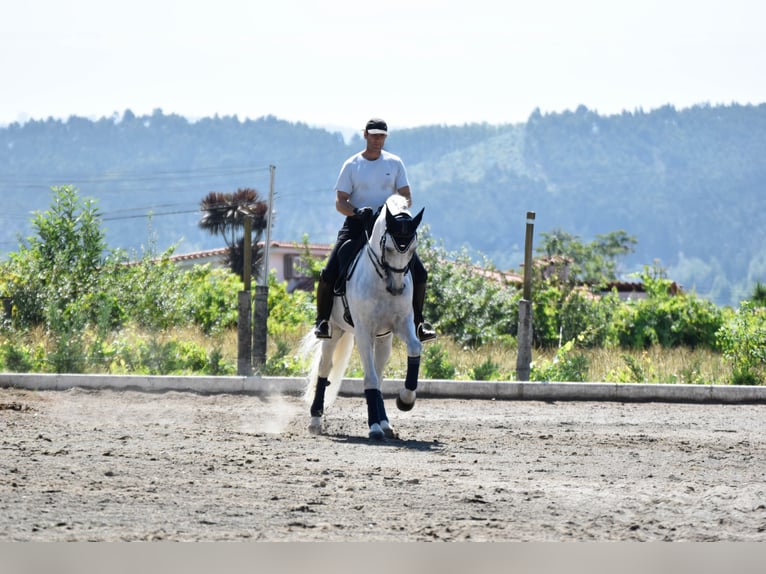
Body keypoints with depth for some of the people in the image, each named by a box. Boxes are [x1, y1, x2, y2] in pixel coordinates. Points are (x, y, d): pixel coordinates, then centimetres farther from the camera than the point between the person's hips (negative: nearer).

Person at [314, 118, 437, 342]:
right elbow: (340, 202, -2)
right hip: (356, 225, -2)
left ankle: (418, 321, 6)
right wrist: (357, 212, -23)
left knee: (418, 271, -9)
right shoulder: (351, 165, 1)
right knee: (329, 273, -16)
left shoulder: (395, 163, 6)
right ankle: (322, 319, 1)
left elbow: (406, 196, 5)